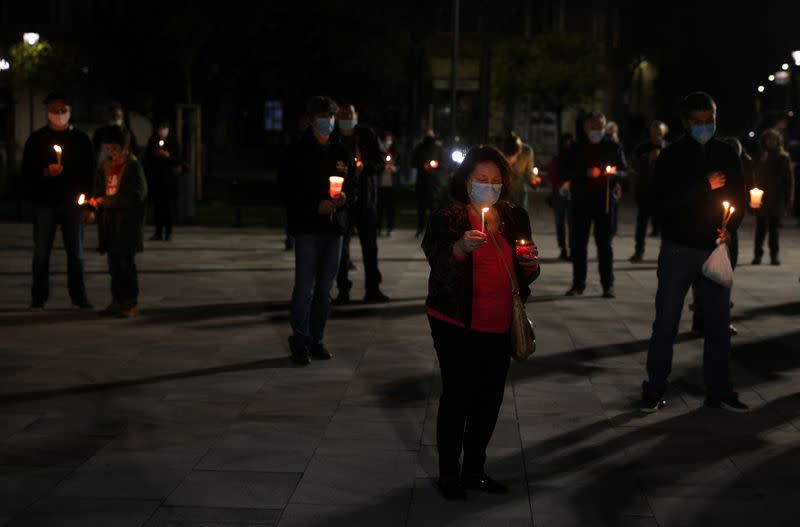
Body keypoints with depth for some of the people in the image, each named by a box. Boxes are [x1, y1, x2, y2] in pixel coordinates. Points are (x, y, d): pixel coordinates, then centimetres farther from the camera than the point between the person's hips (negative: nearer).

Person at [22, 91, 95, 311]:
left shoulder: (80, 139, 7)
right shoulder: (37, 139, 5)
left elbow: (89, 172, 7)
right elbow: (26, 172, 4)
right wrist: (45, 172, -15)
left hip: (72, 203, 1)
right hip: (45, 203, 0)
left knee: (76, 252, 4)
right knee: (41, 252, 1)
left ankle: (79, 296, 11)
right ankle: (39, 298, 7)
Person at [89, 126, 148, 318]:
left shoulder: (133, 166, -7)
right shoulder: (105, 168, 13)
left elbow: (136, 195, -16)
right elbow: (99, 192, 18)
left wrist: (106, 201, -17)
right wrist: (94, 202, -5)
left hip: (127, 224, -6)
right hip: (110, 223, 6)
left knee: (126, 262, -4)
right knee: (114, 264, 9)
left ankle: (131, 303, 3)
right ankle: (117, 301, 16)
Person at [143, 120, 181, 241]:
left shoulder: (173, 142, 4)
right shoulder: (152, 142, 9)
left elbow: (178, 161, 1)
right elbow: (147, 158, 15)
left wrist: (168, 156, -13)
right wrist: (154, 155, -2)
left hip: (169, 178, -2)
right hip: (154, 177, 2)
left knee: (168, 205, -5)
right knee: (157, 205, 0)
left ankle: (168, 231, -2)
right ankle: (158, 231, 4)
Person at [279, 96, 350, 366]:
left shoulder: (340, 150, 13)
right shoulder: (296, 151, -1)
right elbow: (288, 189, -5)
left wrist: (344, 198, -6)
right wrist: (316, 206, -15)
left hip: (333, 225, 5)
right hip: (307, 227, -5)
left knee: (324, 288, 9)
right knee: (305, 287, -6)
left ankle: (316, 340, 18)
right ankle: (300, 342, 3)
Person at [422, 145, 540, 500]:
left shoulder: (516, 219, 10)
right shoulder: (447, 218, -4)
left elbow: (525, 276, 19)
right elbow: (439, 266, -17)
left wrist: (532, 266, -5)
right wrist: (461, 247, -36)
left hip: (499, 326, 5)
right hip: (457, 325, -5)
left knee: (490, 398, 9)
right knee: (457, 395, -2)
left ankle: (474, 469, 25)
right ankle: (449, 474, 12)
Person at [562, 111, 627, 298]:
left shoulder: (613, 147, 8)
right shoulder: (576, 149, 8)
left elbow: (625, 171, 7)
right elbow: (566, 172, 1)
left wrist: (615, 173, -16)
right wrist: (586, 173, -14)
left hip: (605, 200, -1)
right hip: (581, 200, 1)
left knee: (604, 242, -1)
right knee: (579, 242, 3)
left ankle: (608, 285, 2)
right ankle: (578, 284, 10)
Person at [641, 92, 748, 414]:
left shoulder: (727, 155, 7)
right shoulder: (672, 156, -3)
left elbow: (740, 196, 11)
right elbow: (666, 199, -15)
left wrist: (730, 228, -5)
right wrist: (705, 186, -21)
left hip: (714, 249, 3)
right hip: (678, 248, -3)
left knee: (719, 323, 7)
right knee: (666, 323, 2)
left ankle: (719, 390, 17)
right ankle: (654, 389, 11)